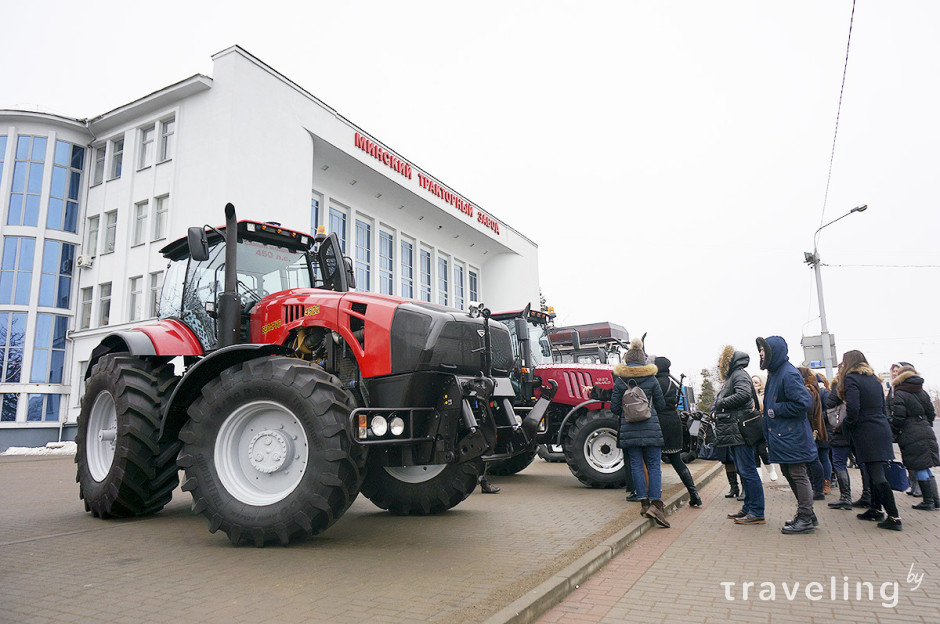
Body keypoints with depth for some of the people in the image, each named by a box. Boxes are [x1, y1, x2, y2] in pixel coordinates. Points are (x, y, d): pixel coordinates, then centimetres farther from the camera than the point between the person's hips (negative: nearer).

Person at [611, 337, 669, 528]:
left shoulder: (620, 381, -1)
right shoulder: (651, 379, 0)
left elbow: (614, 408, 1)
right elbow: (661, 405, 6)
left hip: (629, 430, 0)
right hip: (651, 429, 0)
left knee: (636, 466, 8)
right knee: (654, 466, 3)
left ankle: (644, 502, 10)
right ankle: (656, 503, -8)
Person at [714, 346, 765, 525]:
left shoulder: (740, 374, -7)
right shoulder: (731, 376, 22)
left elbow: (744, 394, -25)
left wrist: (721, 403, -15)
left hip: (740, 432, -10)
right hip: (733, 434, 10)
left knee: (747, 471, -8)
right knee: (743, 471, 13)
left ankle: (757, 513, -6)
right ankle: (748, 508, 20)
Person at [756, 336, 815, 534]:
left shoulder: (789, 374, -18)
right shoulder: (775, 373, 13)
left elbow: (803, 402, -23)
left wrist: (775, 410, -17)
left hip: (792, 436, -10)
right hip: (781, 434, 10)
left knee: (798, 475, -2)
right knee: (788, 473, 17)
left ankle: (805, 520, 7)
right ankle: (806, 514, 29)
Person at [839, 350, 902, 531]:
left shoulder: (851, 378, -9)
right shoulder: (873, 379, 15)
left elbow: (853, 407, -20)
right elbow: (882, 406, 15)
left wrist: (849, 423, -4)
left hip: (865, 433, -8)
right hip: (882, 429, 8)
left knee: (876, 475, -7)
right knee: (876, 472, 16)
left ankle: (894, 517, -9)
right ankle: (875, 509, 24)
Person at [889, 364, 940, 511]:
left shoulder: (900, 395, -10)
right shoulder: (923, 393, 10)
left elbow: (897, 419, -14)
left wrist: (893, 432, 1)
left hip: (911, 436, -7)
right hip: (927, 433, 7)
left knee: (919, 470, -1)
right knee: (926, 468, 14)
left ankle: (928, 502, 3)